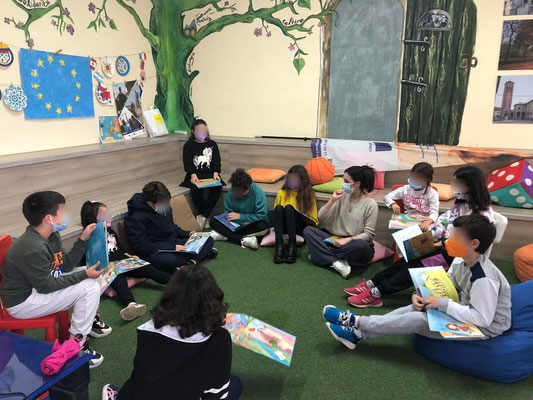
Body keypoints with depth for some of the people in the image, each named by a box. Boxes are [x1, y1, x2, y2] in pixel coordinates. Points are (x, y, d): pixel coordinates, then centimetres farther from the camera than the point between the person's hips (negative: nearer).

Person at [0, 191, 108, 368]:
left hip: (40, 283, 10)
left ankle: (89, 320, 21)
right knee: (89, 287, -20)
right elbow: (46, 286, -24)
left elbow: (66, 265, 2)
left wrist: (83, 239, -7)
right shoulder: (33, 249, -31)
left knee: (90, 275, 6)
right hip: (22, 302, -10)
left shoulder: (52, 236, -2)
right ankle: (78, 344, -5)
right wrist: (84, 275, -22)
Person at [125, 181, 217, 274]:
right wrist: (172, 248, -22)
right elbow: (142, 247, -20)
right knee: (170, 260, -43)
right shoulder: (136, 218, -17)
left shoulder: (165, 207, 5)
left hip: (173, 244, 8)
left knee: (208, 240, -3)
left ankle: (191, 263, -26)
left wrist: (187, 234, 7)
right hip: (154, 252, -8)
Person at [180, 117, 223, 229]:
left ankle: (203, 216, -22)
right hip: (195, 175, -2)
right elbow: (187, 162, -1)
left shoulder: (212, 144, 16)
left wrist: (215, 173, -13)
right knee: (195, 189, -33)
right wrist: (193, 175, -21)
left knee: (217, 187, -30)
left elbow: (217, 161, 8)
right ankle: (205, 217, -16)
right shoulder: (189, 145, 10)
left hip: (210, 173, 2)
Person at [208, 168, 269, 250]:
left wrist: (240, 216, -20)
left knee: (263, 225, -38)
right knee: (213, 221, -18)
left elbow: (262, 216, -19)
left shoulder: (258, 192, -18)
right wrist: (243, 223, -19)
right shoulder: (231, 192, -9)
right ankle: (243, 240, -32)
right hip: (236, 223, 3)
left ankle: (224, 235, -28)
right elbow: (228, 213, -3)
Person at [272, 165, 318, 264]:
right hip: (284, 227, 3)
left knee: (289, 208, -29)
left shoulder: (309, 195, 4)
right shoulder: (282, 193, 11)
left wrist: (298, 213, -18)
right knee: (278, 208, -26)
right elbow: (275, 213, 15)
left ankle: (292, 247, -36)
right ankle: (279, 246, -36)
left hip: (301, 229, -2)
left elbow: (314, 223, 0)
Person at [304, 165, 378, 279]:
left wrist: (348, 240, -23)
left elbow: (368, 234, -11)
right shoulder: (343, 196, 5)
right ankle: (337, 263, -26)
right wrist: (332, 200, -10)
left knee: (361, 245, -40)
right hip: (337, 240, 5)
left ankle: (322, 254, -20)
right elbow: (321, 218, 2)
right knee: (308, 230, -12)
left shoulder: (370, 204, -8)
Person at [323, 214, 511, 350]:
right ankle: (357, 334, -11)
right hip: (467, 310, 8)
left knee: (418, 320, -21)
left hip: (486, 326, -8)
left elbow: (482, 318, -31)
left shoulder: (484, 279, -31)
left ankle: (356, 322, -14)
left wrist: (442, 303, -30)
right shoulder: (461, 261, -3)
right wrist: (421, 295, -12)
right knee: (415, 308, -8)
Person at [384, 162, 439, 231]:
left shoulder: (432, 193, 1)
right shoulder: (405, 189, 7)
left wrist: (427, 222, -33)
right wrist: (393, 204, -15)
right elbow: (387, 197, 10)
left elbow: (434, 212, -9)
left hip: (424, 221, -1)